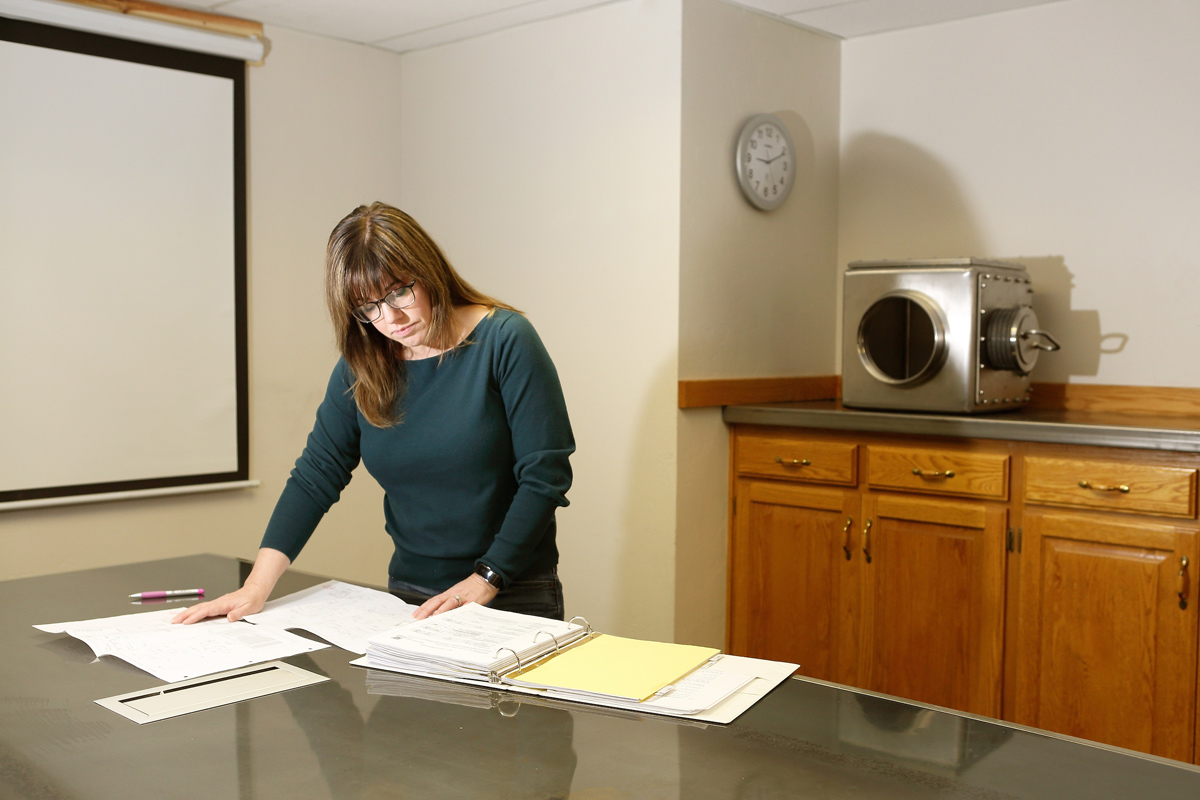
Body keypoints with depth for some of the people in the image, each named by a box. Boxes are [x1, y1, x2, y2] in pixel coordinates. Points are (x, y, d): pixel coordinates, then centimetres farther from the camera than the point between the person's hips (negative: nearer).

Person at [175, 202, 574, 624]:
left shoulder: (504, 341, -9)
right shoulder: (361, 366, 5)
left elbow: (546, 473, -11)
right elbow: (316, 474, 3)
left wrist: (486, 580, -16)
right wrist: (258, 584, -7)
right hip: (409, 592, 4)